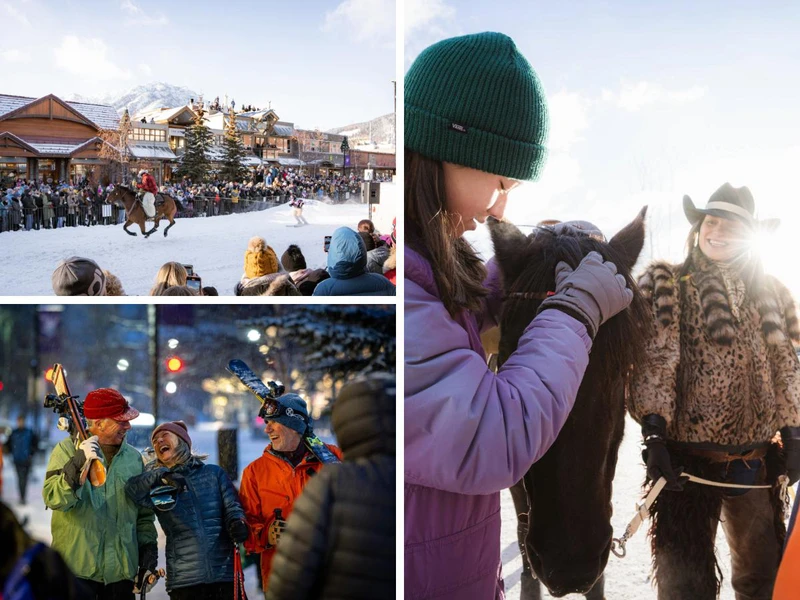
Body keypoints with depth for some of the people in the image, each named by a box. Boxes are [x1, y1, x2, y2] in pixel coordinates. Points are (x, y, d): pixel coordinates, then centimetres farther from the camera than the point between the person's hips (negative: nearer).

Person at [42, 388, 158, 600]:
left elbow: (144, 514, 17)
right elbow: (53, 499, -17)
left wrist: (148, 547, 9)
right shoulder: (68, 449, -2)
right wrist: (78, 463, -29)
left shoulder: (133, 457, 10)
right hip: (77, 567, -4)